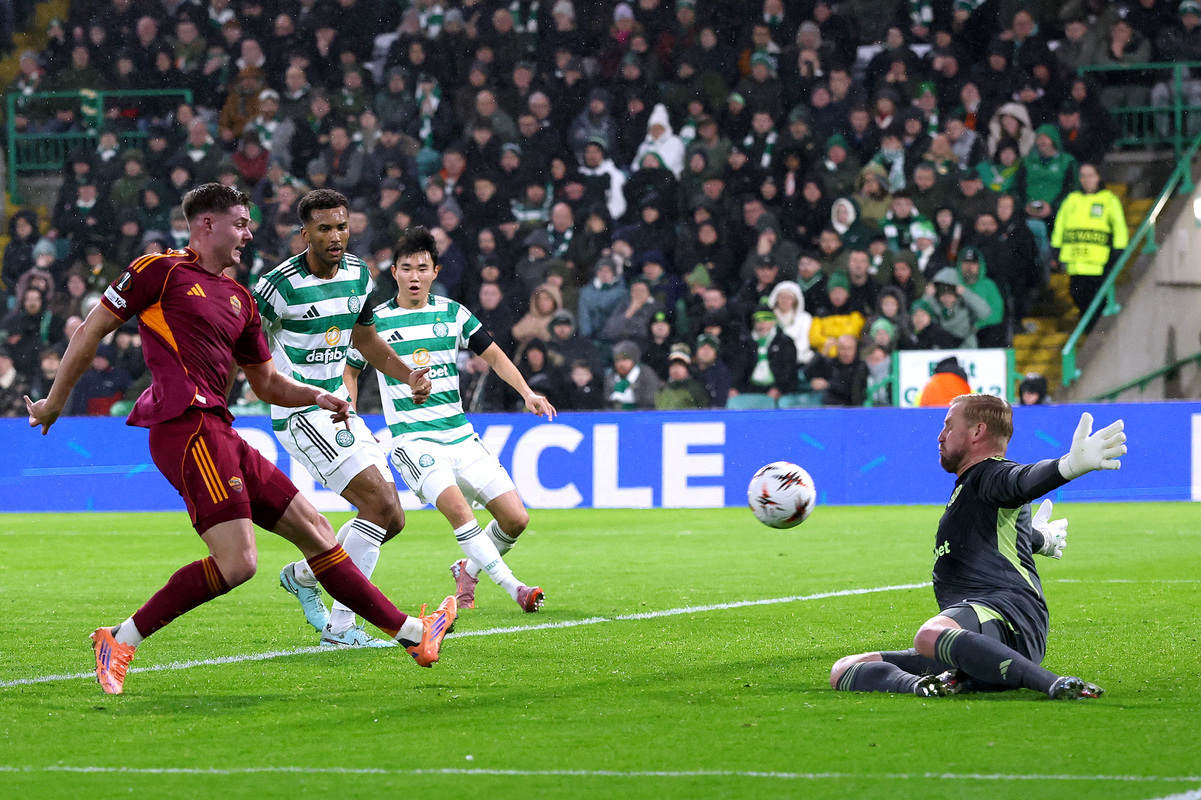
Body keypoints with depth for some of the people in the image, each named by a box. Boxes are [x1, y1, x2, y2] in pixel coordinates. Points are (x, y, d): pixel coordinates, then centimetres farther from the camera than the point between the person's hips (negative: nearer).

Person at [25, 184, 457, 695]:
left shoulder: (239, 300, 23)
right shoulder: (159, 270, 0)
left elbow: (267, 382, 31)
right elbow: (90, 331, 5)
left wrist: (318, 397, 13)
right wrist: (55, 402, 9)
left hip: (218, 433, 9)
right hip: (186, 426, -9)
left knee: (315, 532, 10)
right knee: (236, 561, -19)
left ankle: (411, 633, 16)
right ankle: (121, 641, -13)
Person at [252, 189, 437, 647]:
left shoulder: (359, 275, 6)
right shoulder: (281, 285, -16)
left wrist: (408, 375, 8)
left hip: (338, 409, 8)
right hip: (300, 415, -8)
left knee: (391, 520, 6)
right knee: (379, 503, -19)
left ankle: (303, 576, 27)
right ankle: (339, 627, -15)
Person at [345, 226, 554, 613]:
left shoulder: (452, 313, 7)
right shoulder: (376, 321, 1)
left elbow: (493, 354, 14)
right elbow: (349, 371, 14)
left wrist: (527, 392, -1)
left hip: (461, 436, 4)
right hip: (412, 439, -4)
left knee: (516, 519, -4)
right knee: (456, 506, -30)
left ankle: (468, 570, 23)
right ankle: (512, 586, -26)